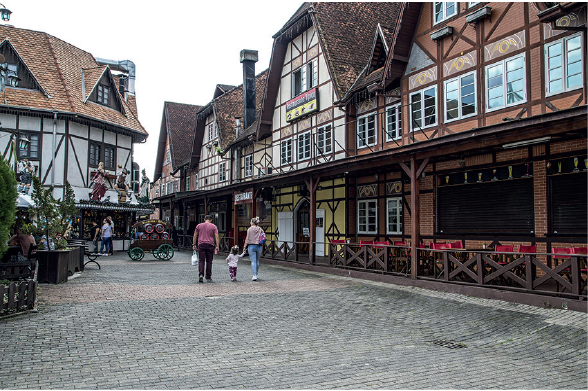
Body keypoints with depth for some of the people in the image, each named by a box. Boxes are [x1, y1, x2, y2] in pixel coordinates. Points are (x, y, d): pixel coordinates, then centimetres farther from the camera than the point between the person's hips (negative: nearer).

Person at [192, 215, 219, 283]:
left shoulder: (199, 225, 10)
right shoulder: (213, 226, 5)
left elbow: (195, 236, 9)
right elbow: (216, 237, -4)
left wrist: (194, 245, 12)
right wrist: (217, 246, -4)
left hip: (201, 244, 1)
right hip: (210, 245, -1)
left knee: (201, 260, 0)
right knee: (209, 261, 7)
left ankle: (201, 274, -17)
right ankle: (208, 277, 10)